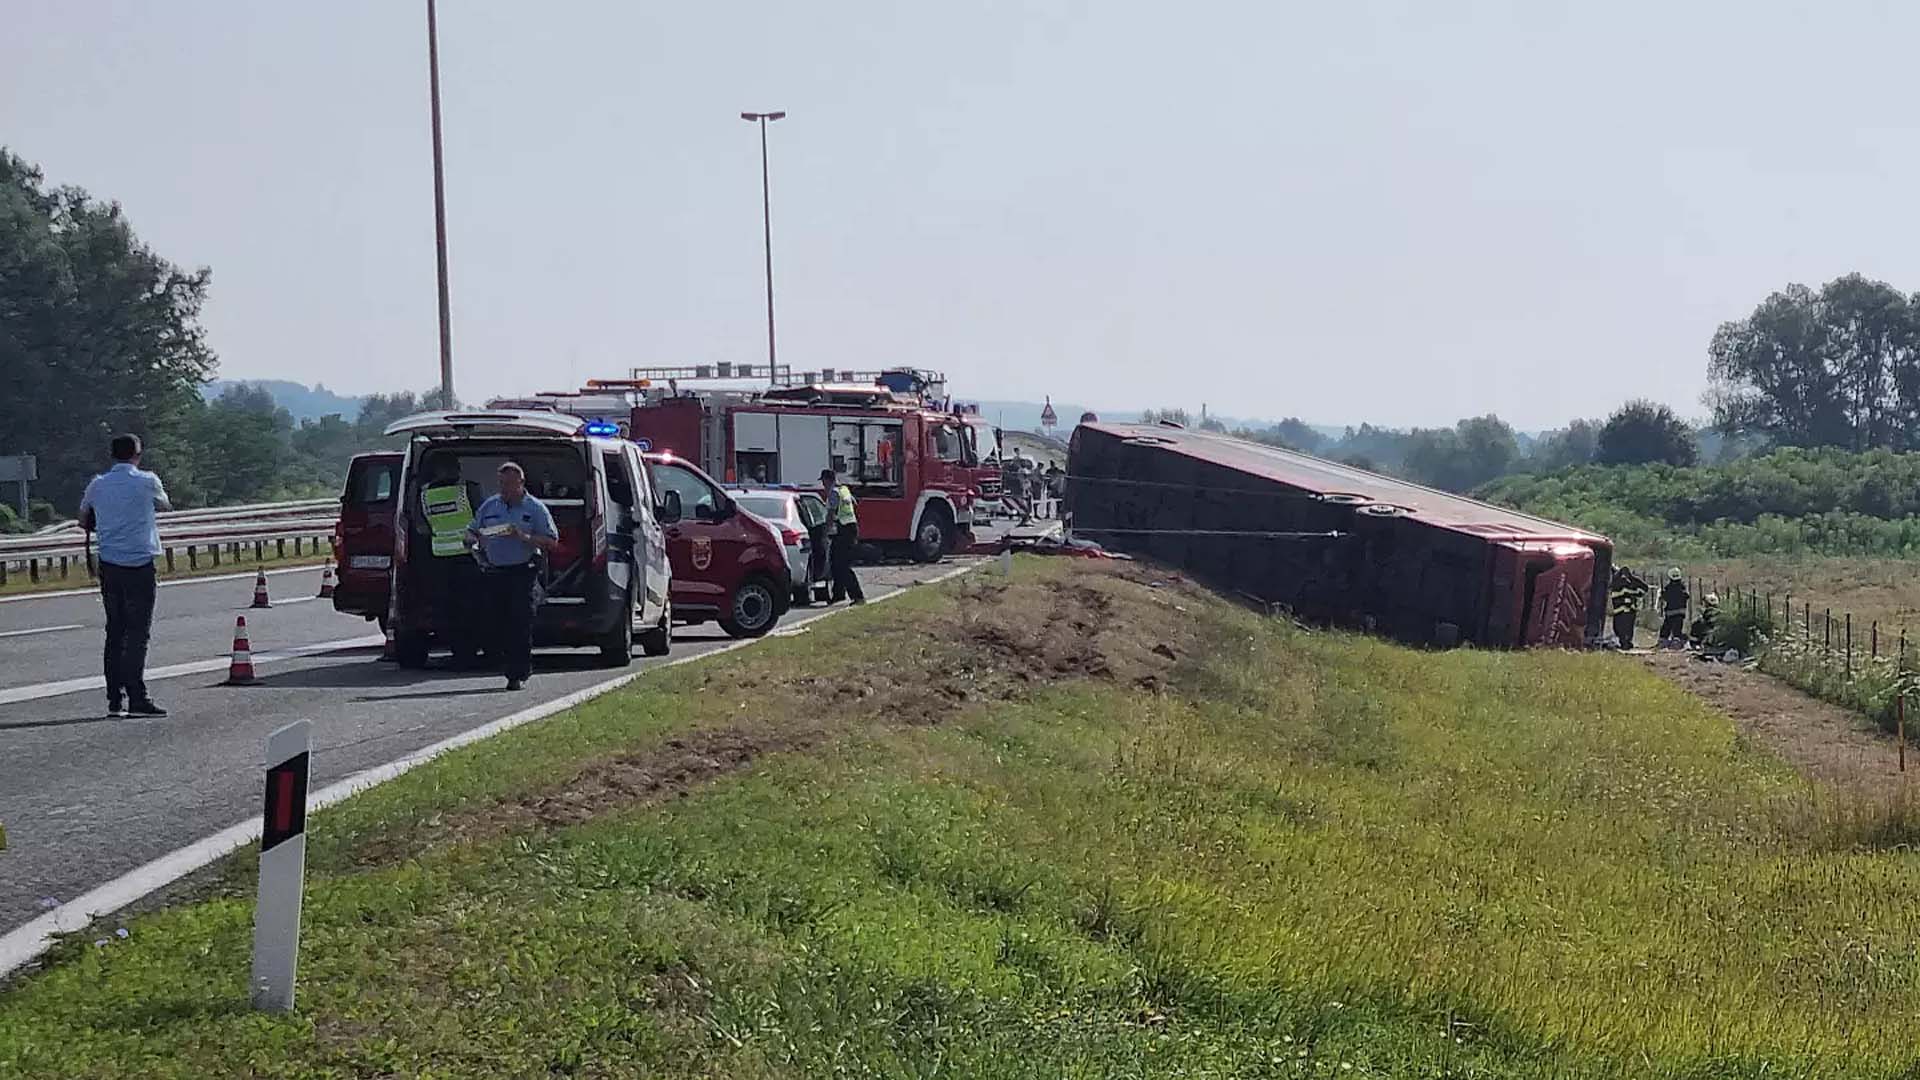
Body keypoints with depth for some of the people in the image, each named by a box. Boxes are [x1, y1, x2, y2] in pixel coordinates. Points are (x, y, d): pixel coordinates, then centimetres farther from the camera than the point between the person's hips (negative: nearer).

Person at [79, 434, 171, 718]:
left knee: (115, 631, 10)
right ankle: (136, 699, -10)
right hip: (140, 564, -4)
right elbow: (166, 506, 16)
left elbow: (84, 521, 18)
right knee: (138, 633, -5)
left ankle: (114, 700, 9)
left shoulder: (97, 485, 6)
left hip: (109, 564, 4)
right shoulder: (147, 481, -4)